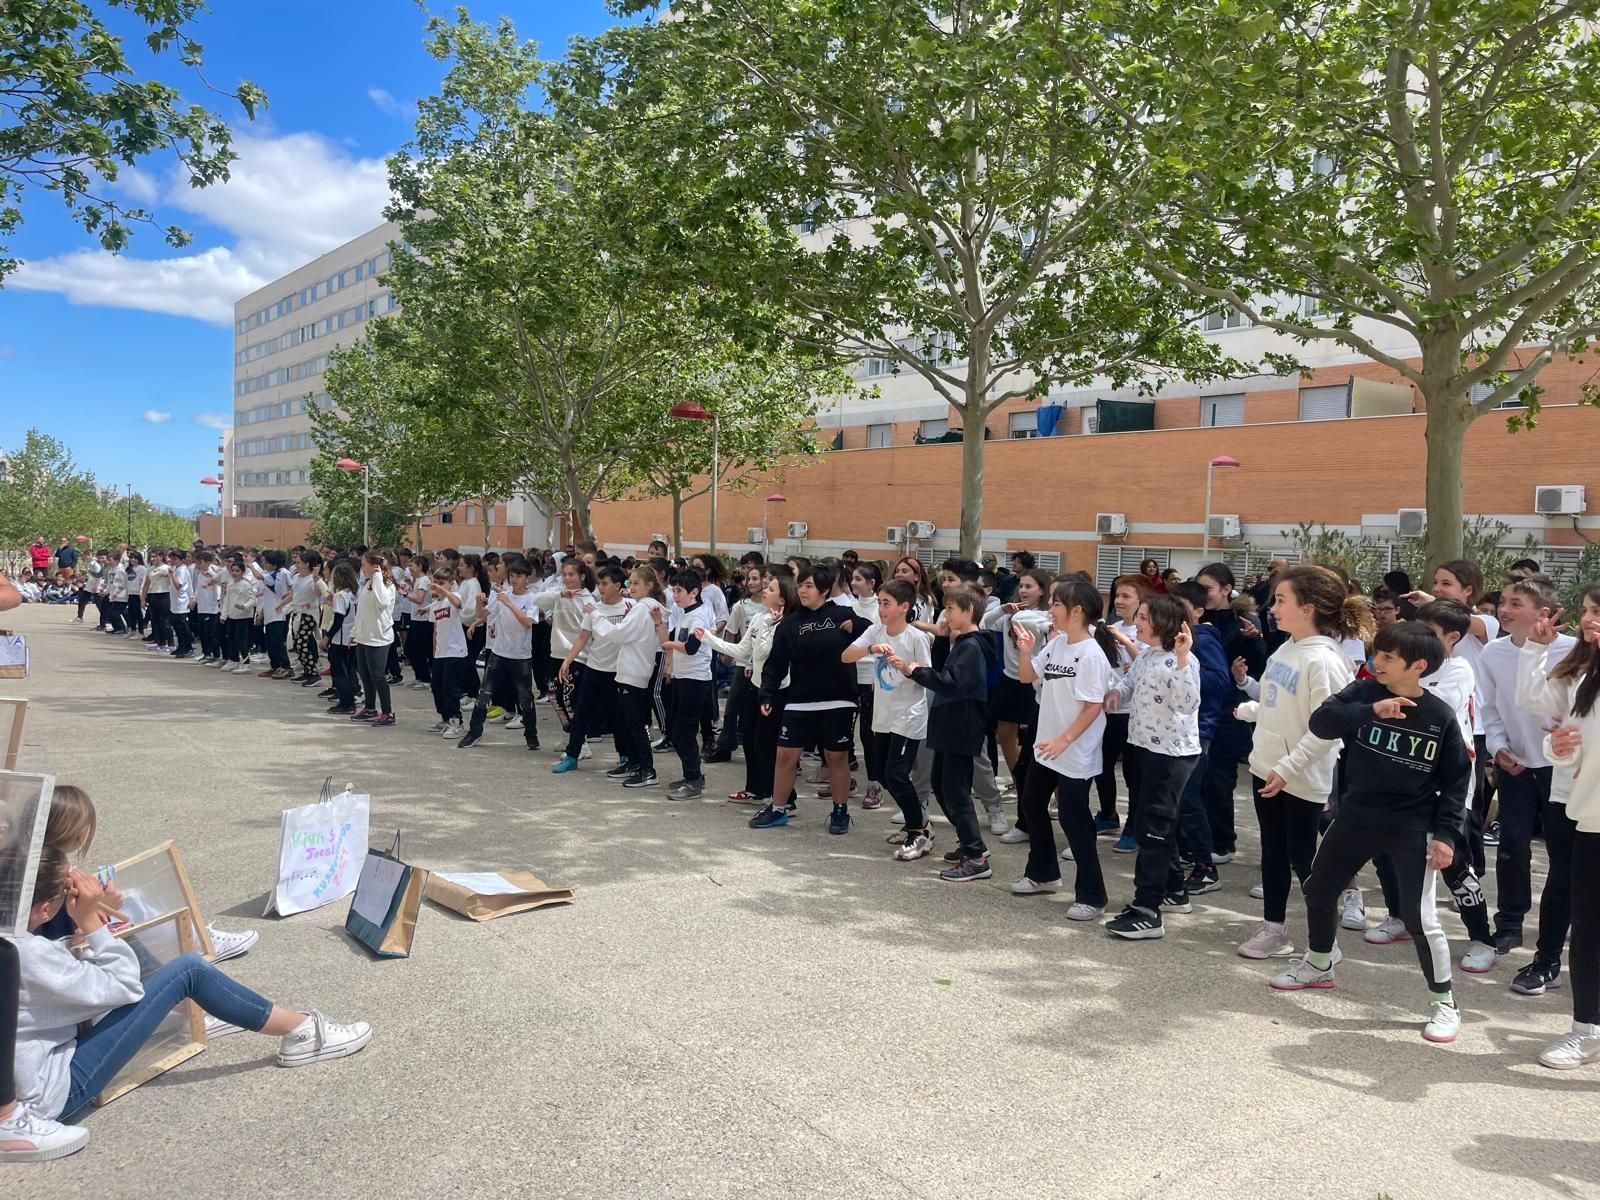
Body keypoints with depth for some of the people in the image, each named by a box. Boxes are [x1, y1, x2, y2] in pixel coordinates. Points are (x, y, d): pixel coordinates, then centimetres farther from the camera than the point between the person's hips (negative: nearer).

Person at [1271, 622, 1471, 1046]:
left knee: (1420, 918, -6)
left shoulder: (1439, 715, -9)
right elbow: (1320, 721, -20)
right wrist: (1372, 711, -32)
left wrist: (1445, 834, -8)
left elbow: (1456, 778, -3)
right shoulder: (1363, 692, -6)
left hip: (1413, 828, -4)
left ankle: (1443, 1001, 15)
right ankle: (1318, 966, 39)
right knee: (1319, 889, 15)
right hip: (1355, 816, 4)